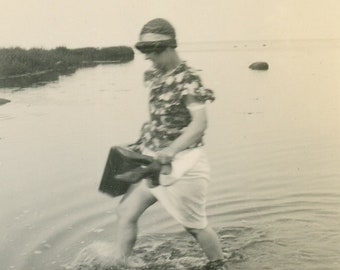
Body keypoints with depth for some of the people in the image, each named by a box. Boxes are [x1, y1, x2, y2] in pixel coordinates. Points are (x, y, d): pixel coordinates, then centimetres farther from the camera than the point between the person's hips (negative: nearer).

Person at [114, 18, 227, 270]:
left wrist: (171, 150, -37)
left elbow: (200, 123, -27)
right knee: (126, 211, 4)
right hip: (155, 159, 7)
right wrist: (143, 141, 14)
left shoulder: (187, 79, -17)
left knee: (194, 224, 7)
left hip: (183, 161, -7)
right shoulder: (153, 77, 7)